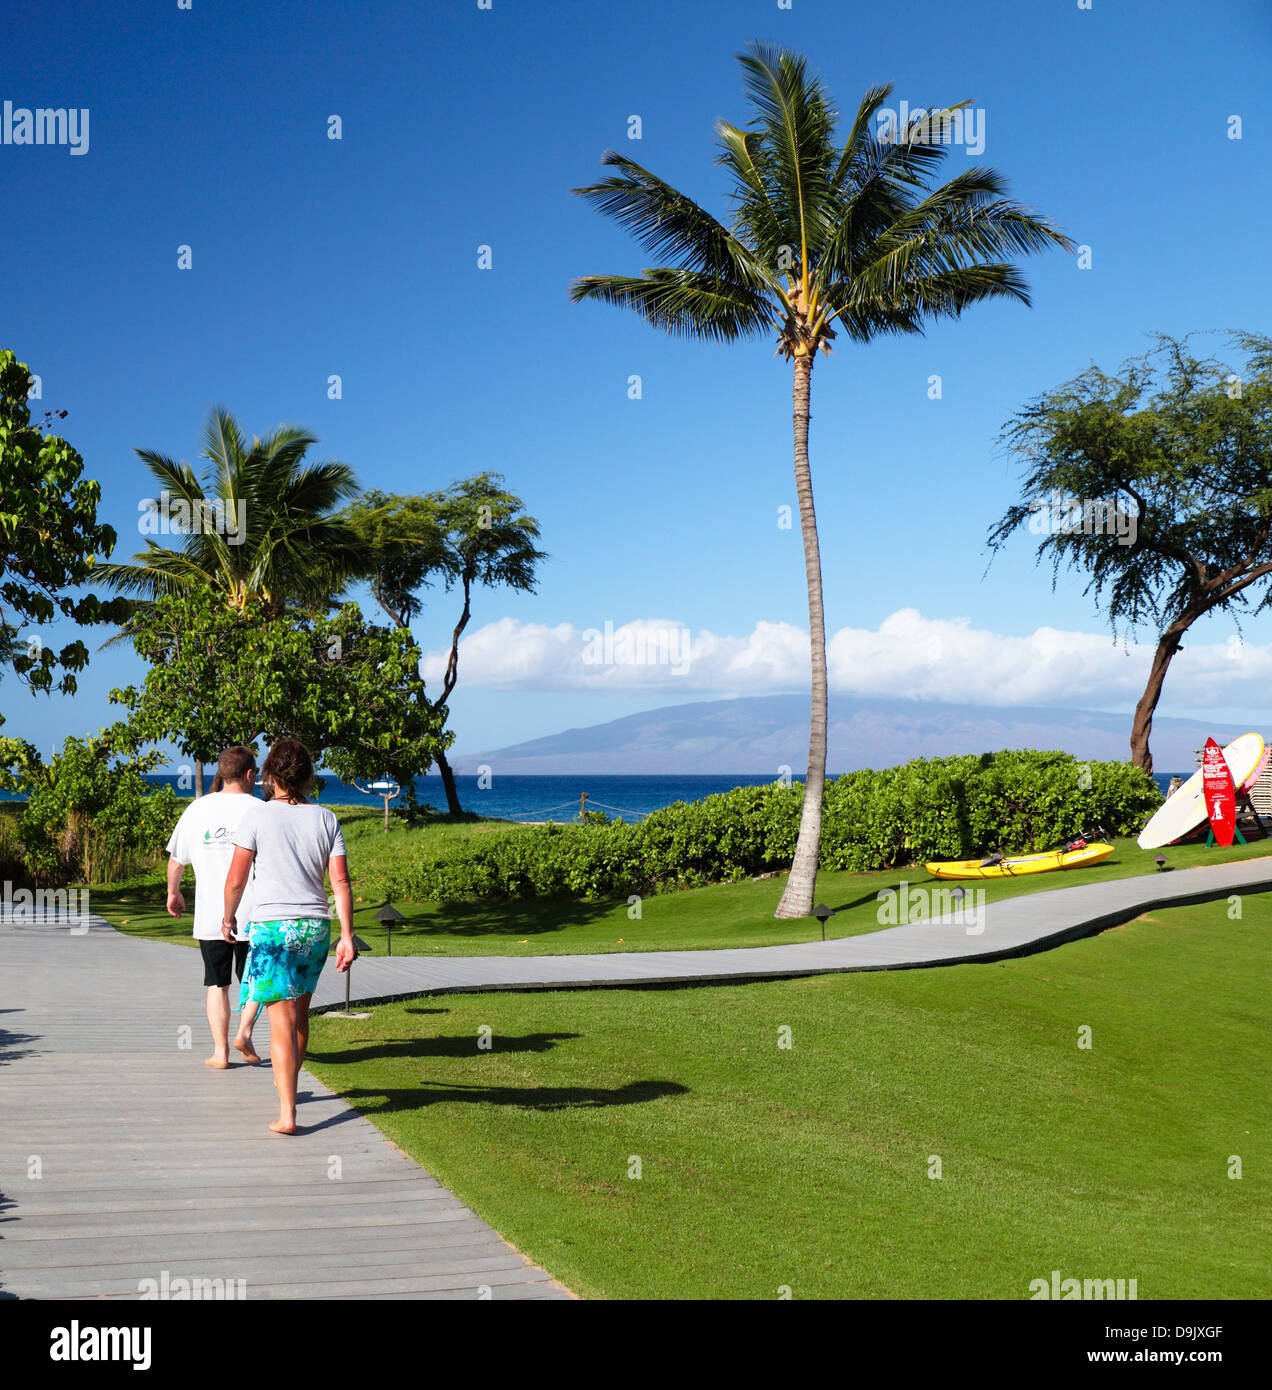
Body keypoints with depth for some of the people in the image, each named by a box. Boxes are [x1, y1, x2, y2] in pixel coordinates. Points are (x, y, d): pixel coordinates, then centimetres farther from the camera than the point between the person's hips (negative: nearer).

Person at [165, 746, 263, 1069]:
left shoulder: (197, 809, 4)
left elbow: (175, 859, 12)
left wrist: (173, 892, 29)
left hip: (209, 916, 2)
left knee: (217, 983, 12)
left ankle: (220, 1051, 10)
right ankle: (244, 1031, -2)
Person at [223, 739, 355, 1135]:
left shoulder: (257, 816, -6)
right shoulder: (325, 819, 4)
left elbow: (235, 880, -5)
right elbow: (341, 883, -2)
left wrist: (228, 917, 13)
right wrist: (347, 937, -1)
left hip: (272, 926, -4)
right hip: (316, 927, 4)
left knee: (282, 1019, -6)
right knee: (299, 1011, 21)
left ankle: (286, 1113, -14)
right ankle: (287, 1085, 41)